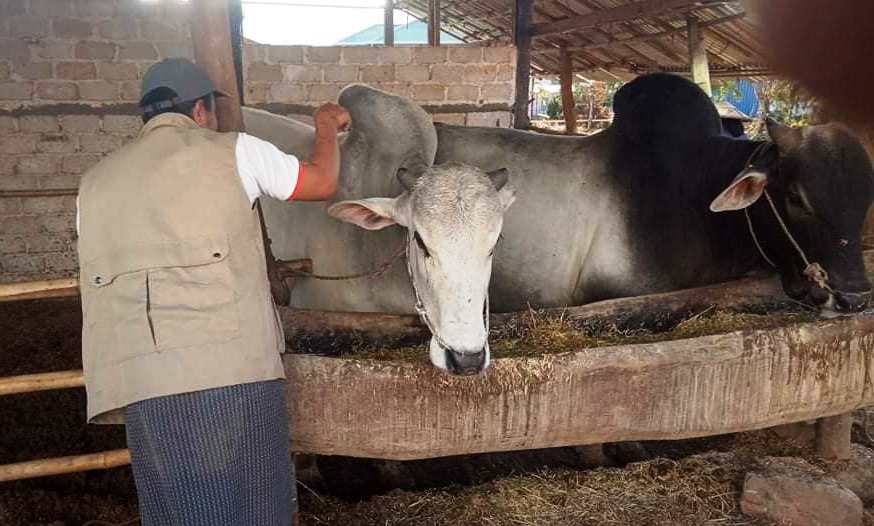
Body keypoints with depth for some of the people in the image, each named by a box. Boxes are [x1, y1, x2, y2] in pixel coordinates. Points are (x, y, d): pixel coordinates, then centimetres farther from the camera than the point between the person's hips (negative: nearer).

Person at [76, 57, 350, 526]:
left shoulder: (95, 183, 18)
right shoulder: (233, 151, 4)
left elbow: (102, 281, 23)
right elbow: (323, 183, 17)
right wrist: (327, 126, 35)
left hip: (141, 386, 5)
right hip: (236, 369, -4)